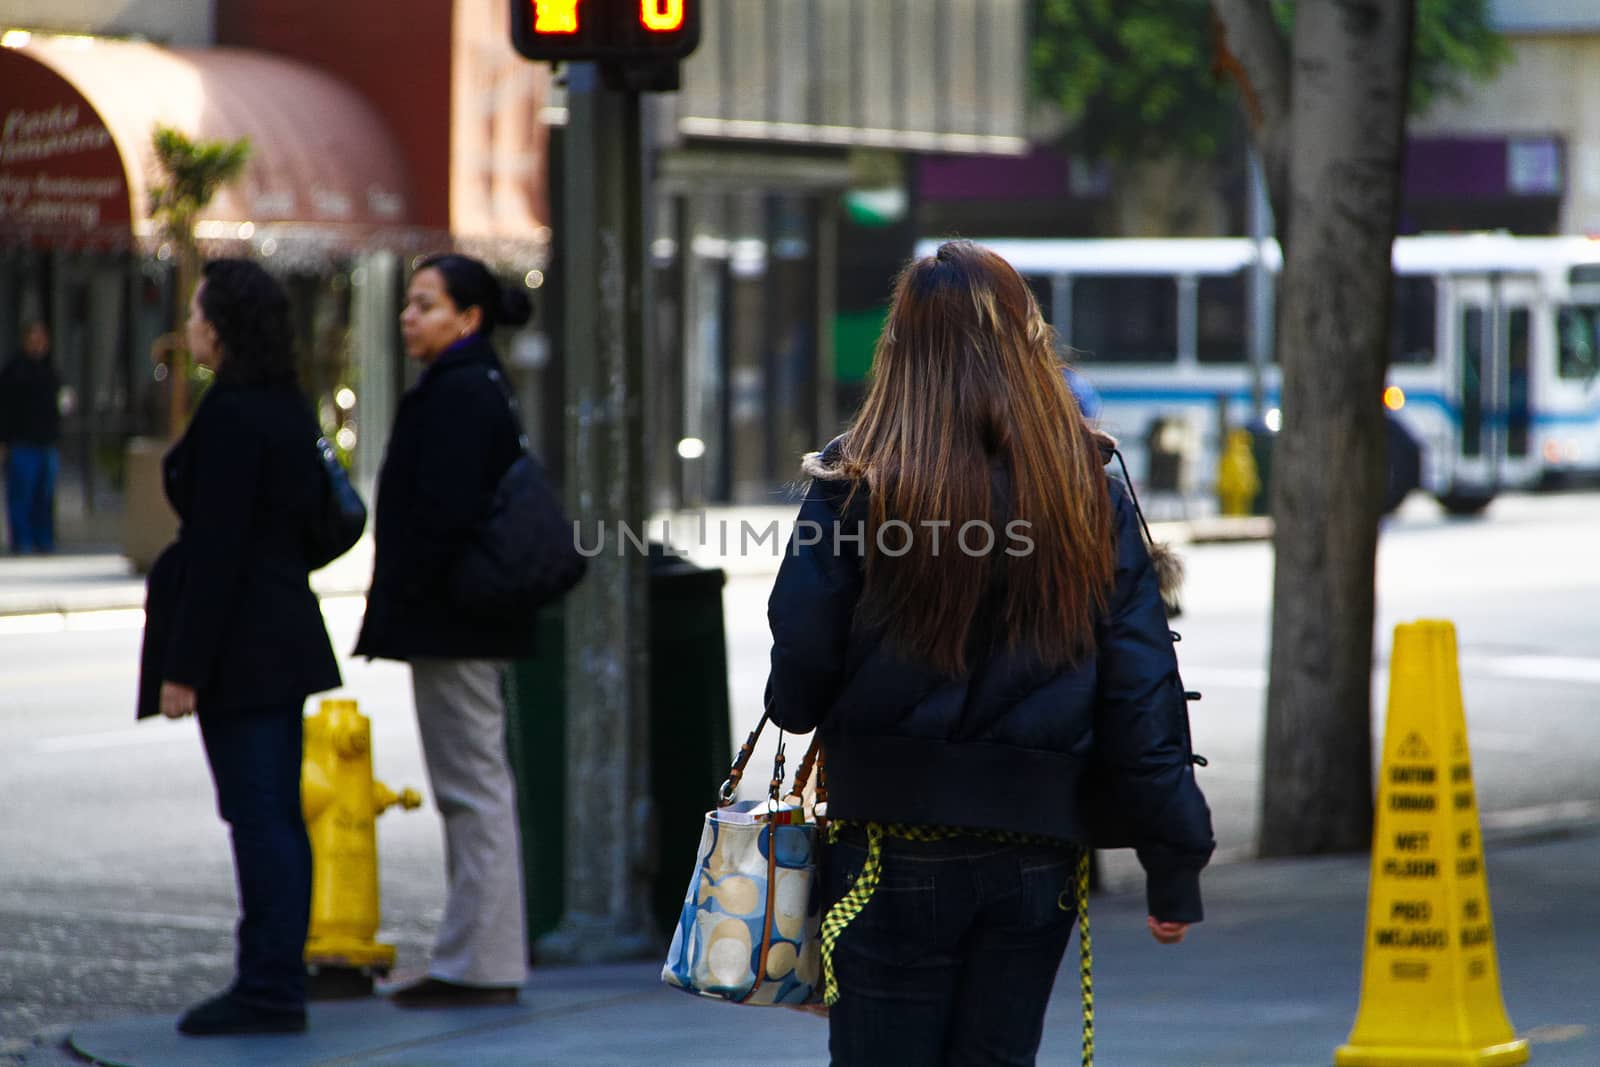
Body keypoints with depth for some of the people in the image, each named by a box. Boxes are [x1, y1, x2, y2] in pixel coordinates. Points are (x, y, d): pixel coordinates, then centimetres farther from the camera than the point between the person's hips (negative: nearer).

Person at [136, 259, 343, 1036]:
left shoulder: (231, 415, -17)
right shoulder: (289, 409, 11)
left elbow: (216, 549, -20)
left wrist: (183, 668, -18)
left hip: (239, 642, -10)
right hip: (287, 635, 10)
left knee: (257, 815, -6)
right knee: (278, 814, 12)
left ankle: (270, 991, -3)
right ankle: (277, 979, 17)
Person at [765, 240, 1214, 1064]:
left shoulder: (854, 492, -9)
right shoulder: (1094, 501, -1)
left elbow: (797, 684, -7)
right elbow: (1143, 699, -1)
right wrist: (1176, 869, 5)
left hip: (893, 852, -3)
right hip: (1036, 854, 3)